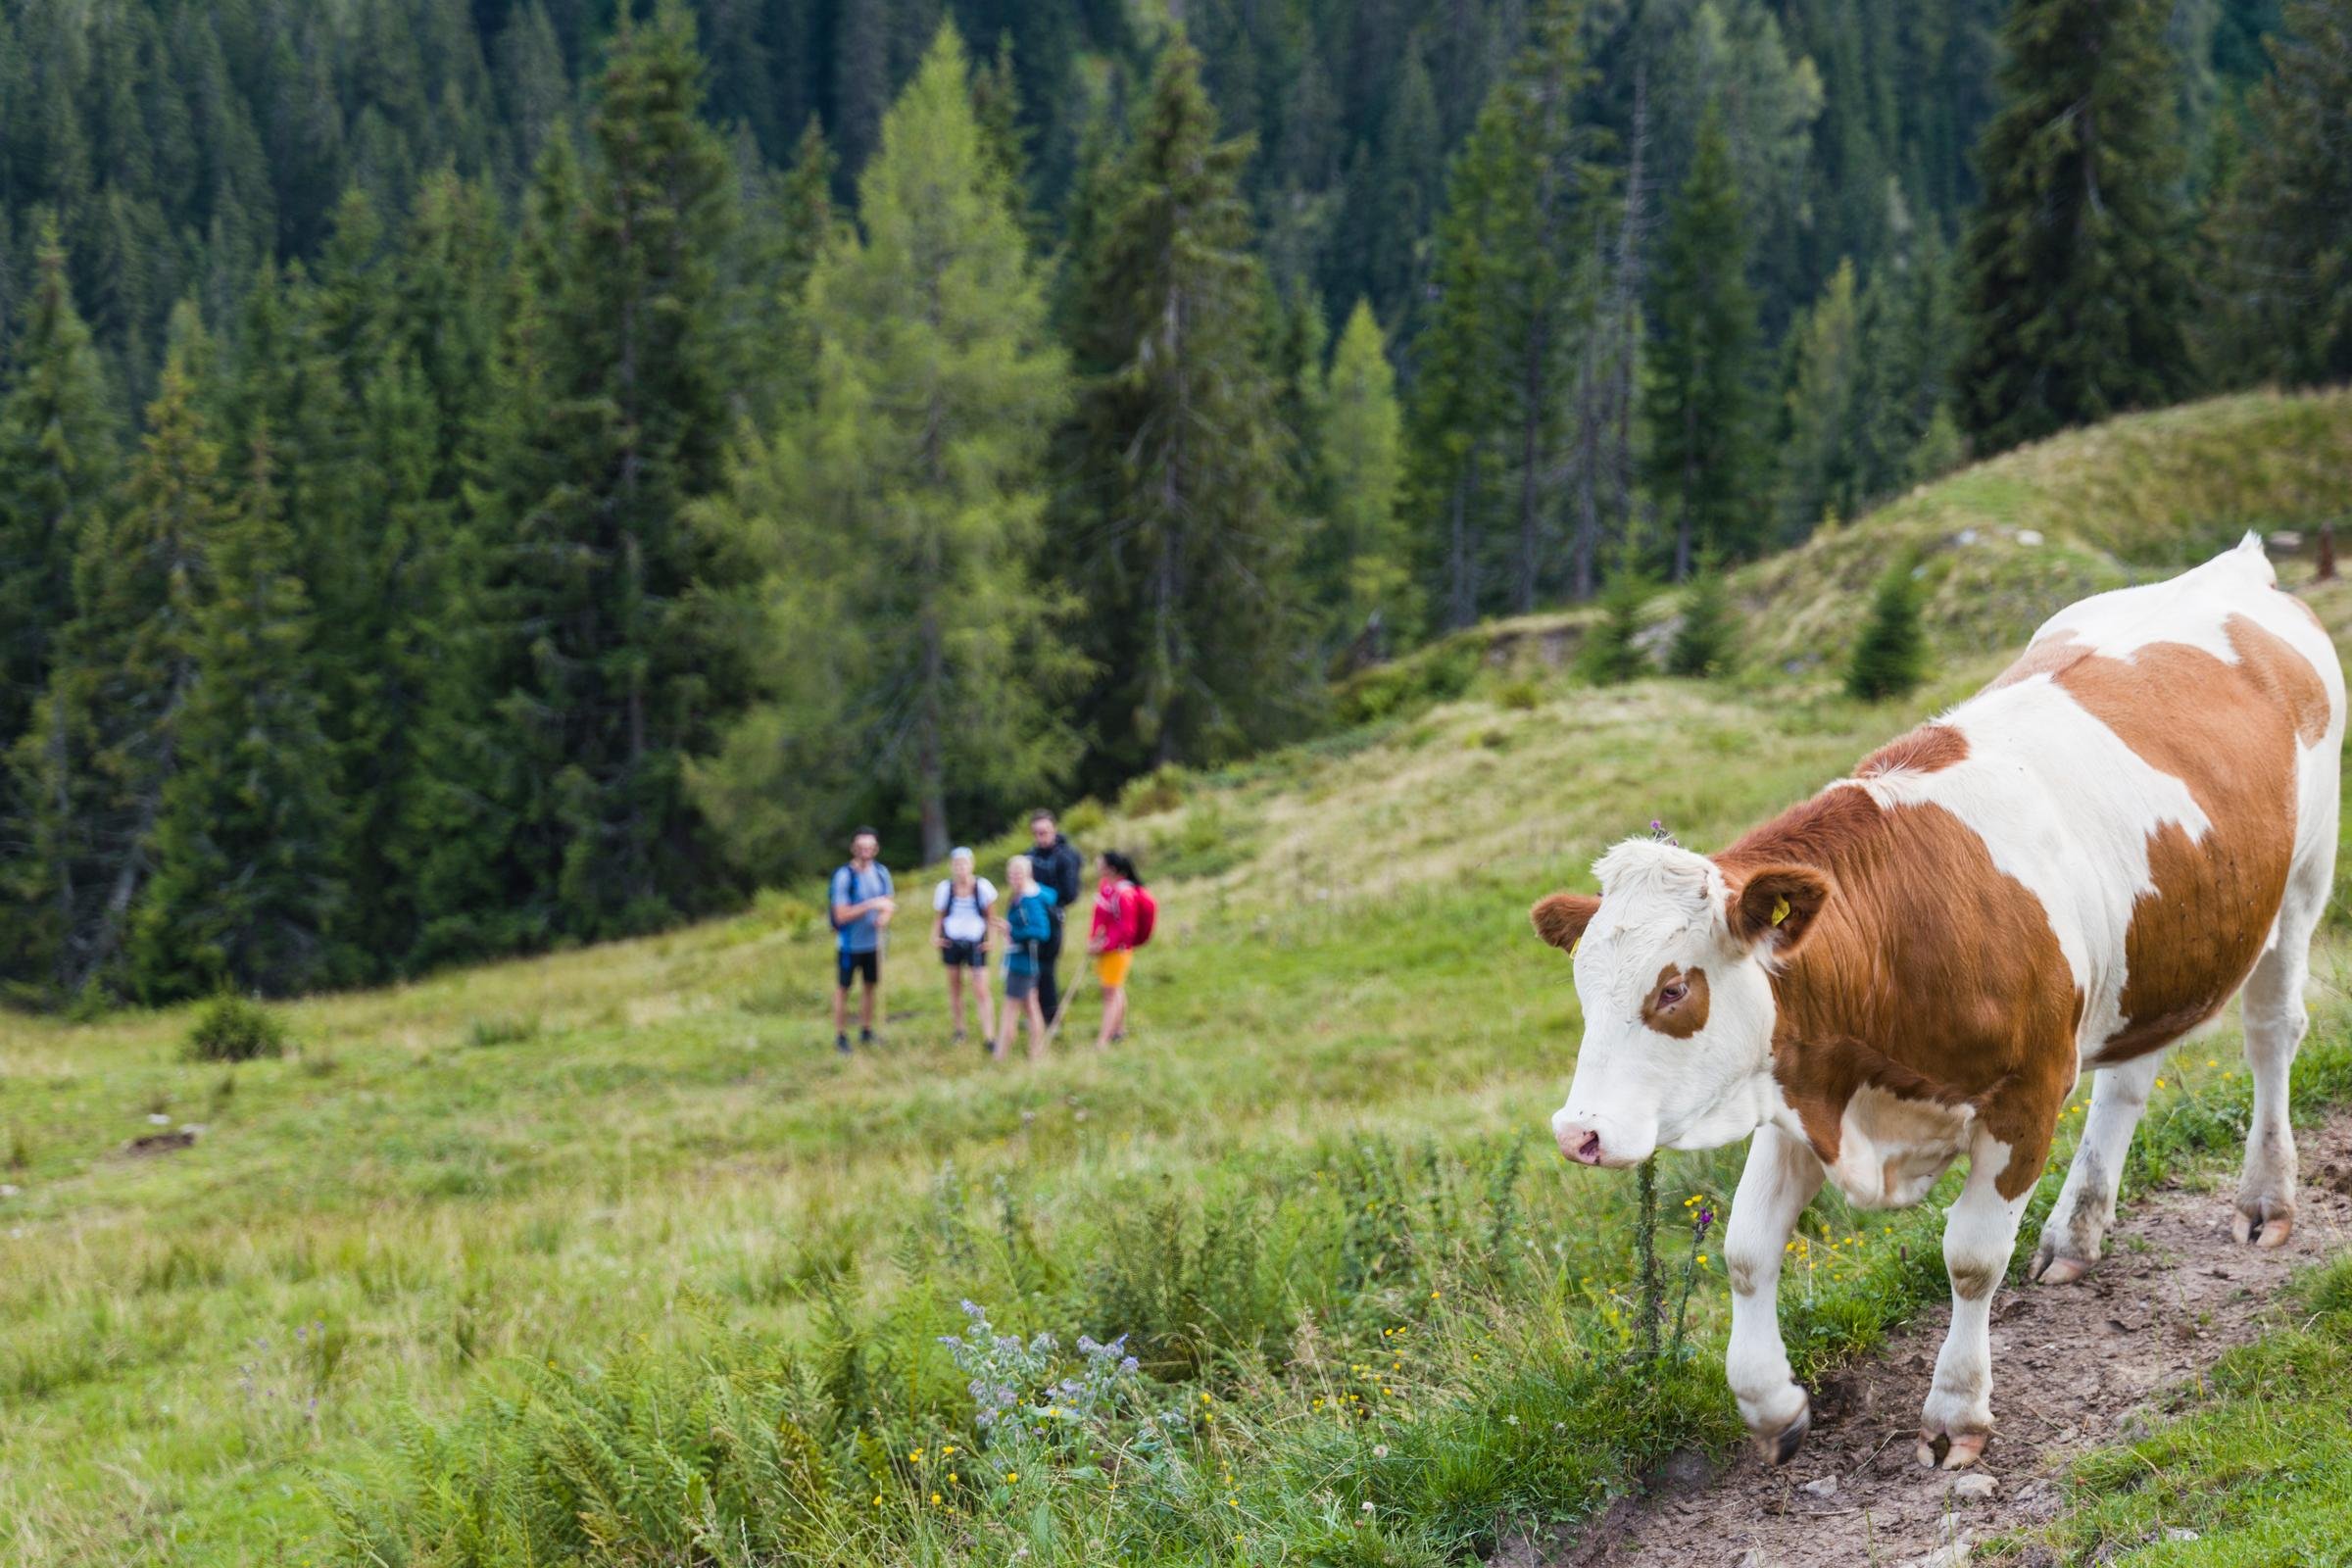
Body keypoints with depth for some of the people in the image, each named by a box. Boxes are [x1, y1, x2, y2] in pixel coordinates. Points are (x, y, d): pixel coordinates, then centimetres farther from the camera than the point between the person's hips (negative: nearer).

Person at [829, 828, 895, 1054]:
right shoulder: (844, 876, -17)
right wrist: (871, 905, -26)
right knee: (843, 989, 4)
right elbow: (841, 915, -19)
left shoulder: (881, 872, 0)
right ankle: (840, 1036, 12)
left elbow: (889, 903, 10)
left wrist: (884, 916, -13)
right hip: (850, 943, -5)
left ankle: (866, 1031, 28)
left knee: (872, 986, 14)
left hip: (873, 942, 5)